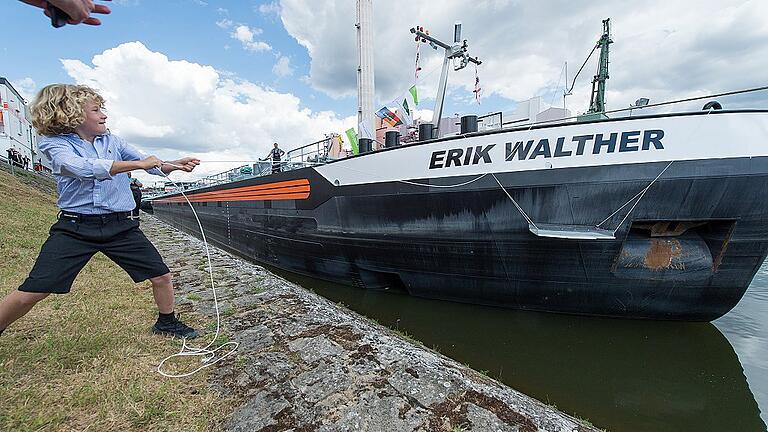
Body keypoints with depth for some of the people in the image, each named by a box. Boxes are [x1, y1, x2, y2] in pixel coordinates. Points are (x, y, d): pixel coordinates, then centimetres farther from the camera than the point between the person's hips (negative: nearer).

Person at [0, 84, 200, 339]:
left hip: (120, 226, 3)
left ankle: (167, 323, 24)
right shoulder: (53, 143, -2)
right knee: (31, 292, -6)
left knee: (162, 277, 1)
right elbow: (82, 167, -22)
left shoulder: (111, 140, 10)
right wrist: (138, 164, -22)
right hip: (75, 228, -3)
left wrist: (175, 165, -11)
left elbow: (152, 165, 9)